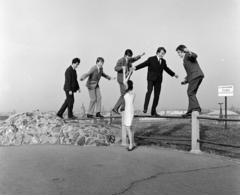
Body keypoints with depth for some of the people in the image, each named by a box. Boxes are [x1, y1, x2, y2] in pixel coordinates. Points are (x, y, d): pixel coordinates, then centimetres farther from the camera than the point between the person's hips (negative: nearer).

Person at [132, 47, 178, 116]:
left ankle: (153, 111, 8)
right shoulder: (151, 59, 0)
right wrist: (135, 67, -20)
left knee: (157, 96, 0)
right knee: (149, 91, -25)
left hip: (158, 80, 4)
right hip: (151, 79, -4)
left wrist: (173, 74, 36)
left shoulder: (163, 61, 15)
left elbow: (166, 69, 29)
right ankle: (145, 108, -25)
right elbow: (143, 64, -5)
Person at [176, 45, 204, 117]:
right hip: (198, 76, 10)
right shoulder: (185, 61, 32)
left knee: (190, 92, -13)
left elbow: (195, 56, -17)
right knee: (191, 93, 7)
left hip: (196, 75, -10)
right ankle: (190, 111, 5)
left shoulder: (187, 55, 6)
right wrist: (185, 80, 22)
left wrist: (190, 52, -35)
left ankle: (196, 108, -18)